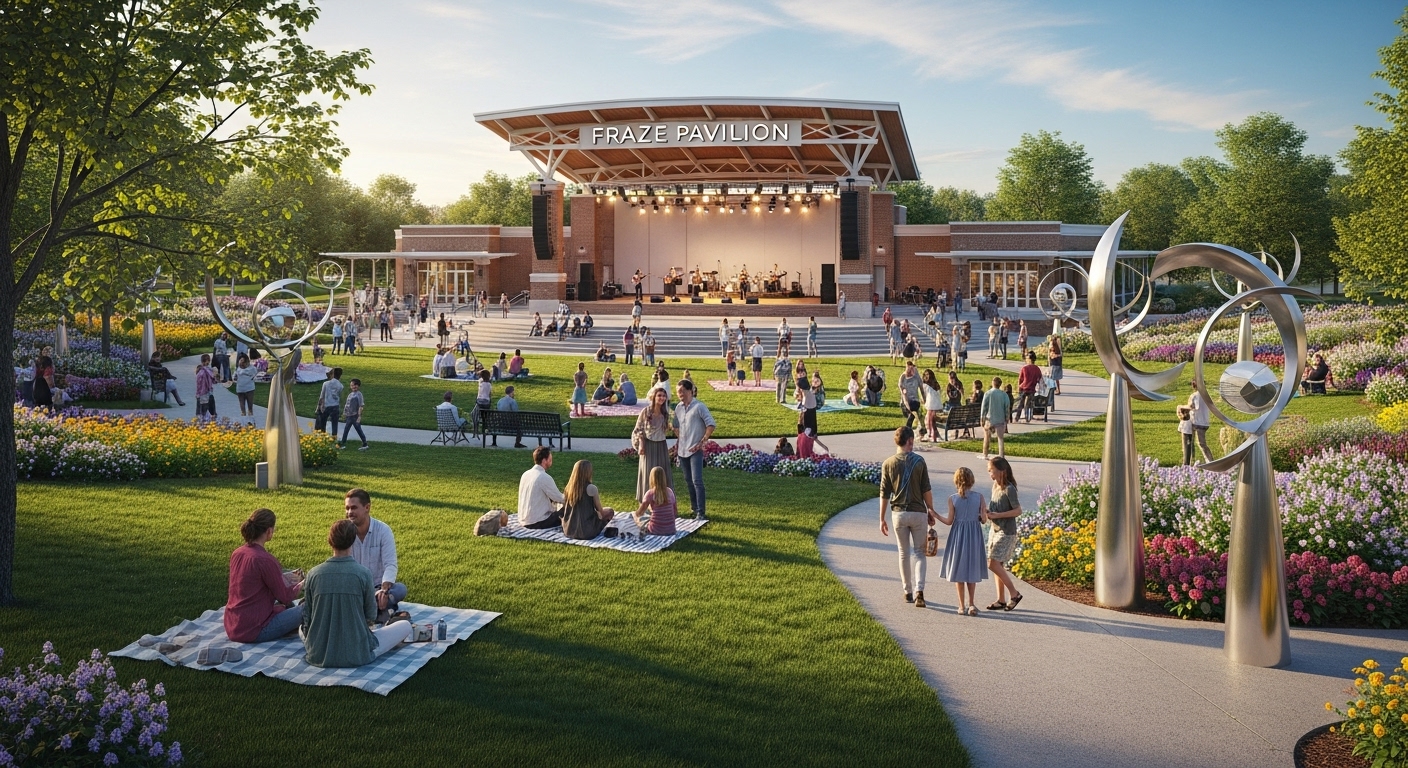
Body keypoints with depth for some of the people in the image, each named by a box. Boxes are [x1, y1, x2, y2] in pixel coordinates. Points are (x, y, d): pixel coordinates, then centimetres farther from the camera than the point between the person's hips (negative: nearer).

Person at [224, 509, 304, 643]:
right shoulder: (265, 560, -21)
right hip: (253, 631, -9)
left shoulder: (237, 553, 3)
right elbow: (285, 597, -10)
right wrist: (302, 584, 9)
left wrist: (285, 577, 23)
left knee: (287, 606, 27)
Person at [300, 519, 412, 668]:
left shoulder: (313, 573, -6)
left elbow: (306, 618, 3)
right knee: (405, 626, 14)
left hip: (318, 656, 2)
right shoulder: (363, 573, -13)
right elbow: (371, 616, -3)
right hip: (356, 656, -2)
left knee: (302, 627, 35)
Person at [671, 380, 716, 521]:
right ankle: (694, 508, 24)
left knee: (697, 481, -13)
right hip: (682, 450, 7)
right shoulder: (678, 408, 10)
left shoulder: (699, 406, -10)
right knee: (689, 481, 13)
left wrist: (702, 442, -16)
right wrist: (677, 442, 14)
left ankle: (700, 513, -14)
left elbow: (711, 425, -14)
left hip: (695, 450, -7)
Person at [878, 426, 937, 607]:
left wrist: (882, 519, 4)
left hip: (898, 513, 1)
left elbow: (884, 494, -2)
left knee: (904, 552, 13)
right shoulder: (919, 461, -6)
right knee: (919, 552, 8)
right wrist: (931, 511, 7)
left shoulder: (888, 464, -3)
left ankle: (908, 592, 20)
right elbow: (926, 490, -5)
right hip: (918, 512, -1)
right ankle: (919, 590, -8)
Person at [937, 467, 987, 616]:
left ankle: (962, 606, 10)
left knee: (958, 571, 8)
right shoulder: (979, 497, -6)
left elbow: (949, 521, -5)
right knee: (972, 569, 15)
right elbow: (983, 520, -4)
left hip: (958, 536, -1)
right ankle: (970, 604, 14)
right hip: (974, 536, 1)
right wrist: (984, 513, 18)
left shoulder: (952, 499, -9)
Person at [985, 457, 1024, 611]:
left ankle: (1014, 593, 2)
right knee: (998, 565, 10)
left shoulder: (1009, 489, -17)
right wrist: (988, 512, -2)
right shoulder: (995, 486, 8)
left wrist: (997, 515, -22)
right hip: (995, 529, 9)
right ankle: (1001, 600, 16)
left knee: (993, 563, -11)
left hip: (1006, 532, -9)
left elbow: (1018, 510, -18)